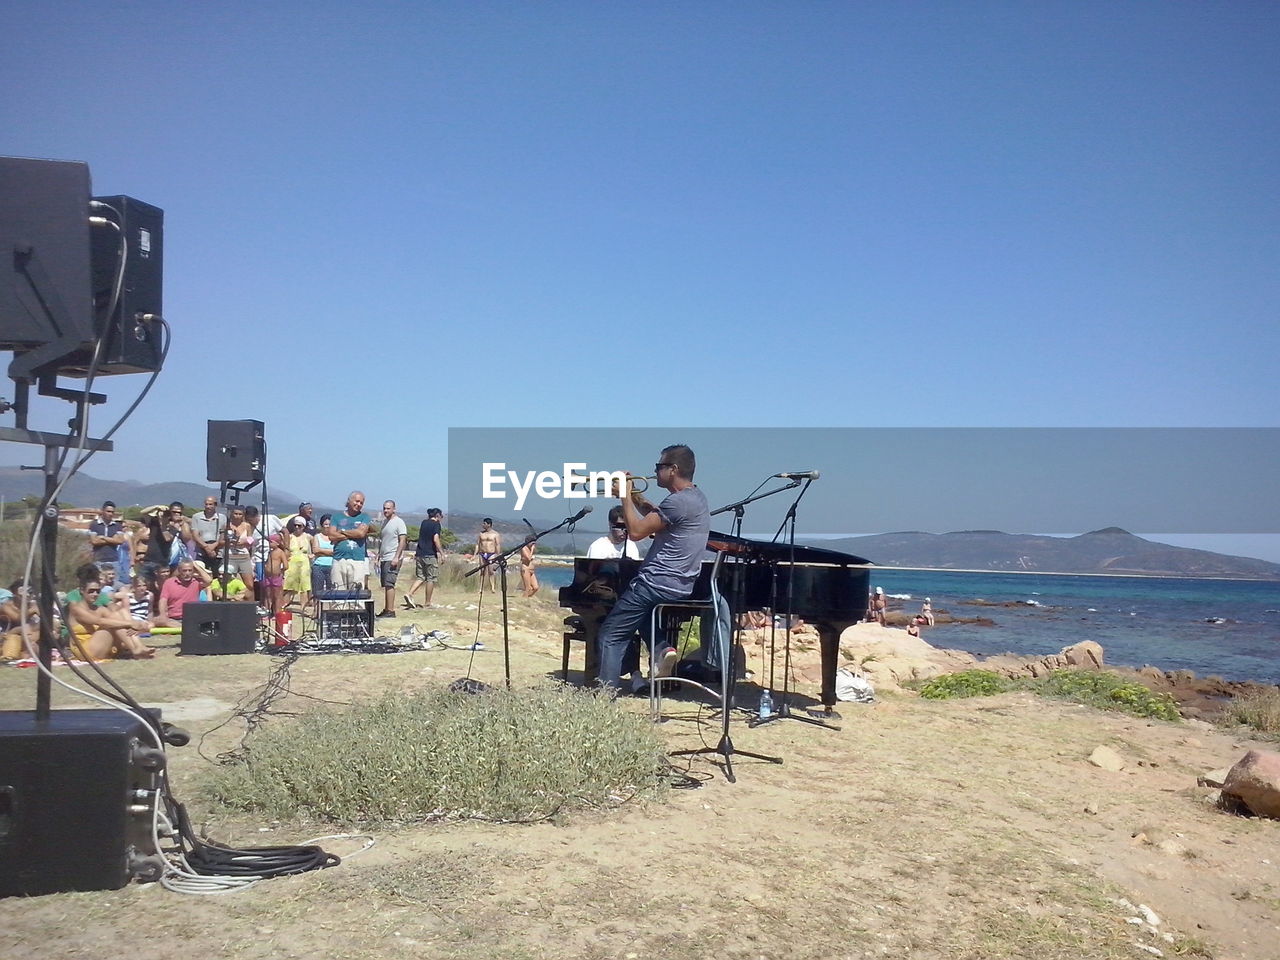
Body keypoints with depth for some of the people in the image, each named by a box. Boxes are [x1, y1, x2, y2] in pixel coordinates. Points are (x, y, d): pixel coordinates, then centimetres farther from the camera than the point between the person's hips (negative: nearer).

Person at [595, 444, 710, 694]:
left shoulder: (678, 501, -22)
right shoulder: (696, 496, 9)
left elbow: (636, 531, -21)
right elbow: (658, 518, 21)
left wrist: (626, 495, -9)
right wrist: (637, 499, 9)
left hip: (658, 584, -10)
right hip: (682, 584, 10)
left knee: (611, 634, 0)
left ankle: (607, 688, -2)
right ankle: (660, 648, 14)